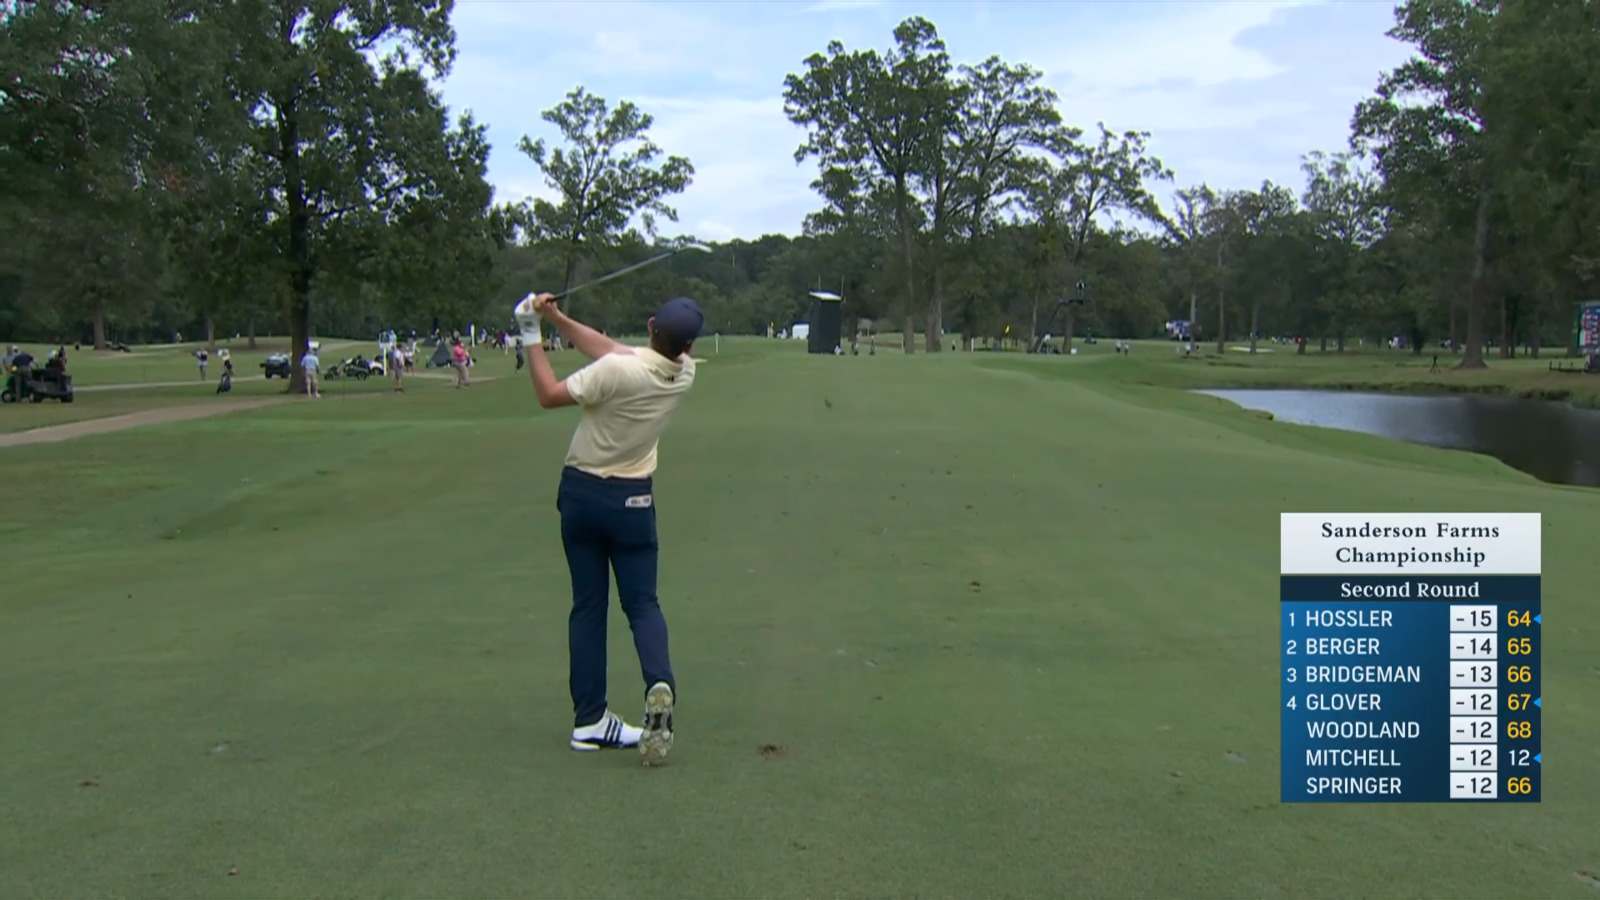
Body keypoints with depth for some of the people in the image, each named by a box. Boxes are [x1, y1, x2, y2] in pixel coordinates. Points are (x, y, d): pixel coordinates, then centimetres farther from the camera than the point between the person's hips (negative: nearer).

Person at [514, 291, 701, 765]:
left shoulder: (616, 371, -23)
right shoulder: (684, 374, -7)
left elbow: (550, 395, -10)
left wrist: (532, 337, -2)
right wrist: (559, 320, 0)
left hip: (581, 491, -2)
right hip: (632, 499, 2)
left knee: (588, 605, 7)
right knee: (642, 603, 9)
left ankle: (589, 719, 8)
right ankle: (660, 686, -19)